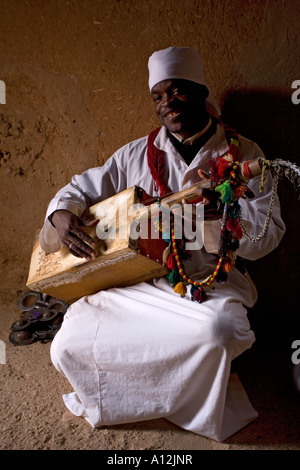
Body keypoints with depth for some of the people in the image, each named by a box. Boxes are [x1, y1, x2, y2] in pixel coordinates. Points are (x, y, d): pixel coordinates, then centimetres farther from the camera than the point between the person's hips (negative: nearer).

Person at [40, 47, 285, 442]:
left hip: (209, 280, -1)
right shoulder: (136, 155, 9)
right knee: (69, 348, -16)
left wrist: (225, 212, -26)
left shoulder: (243, 154, 3)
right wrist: (61, 216, -8)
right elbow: (82, 189, 16)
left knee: (220, 328, -36)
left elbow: (268, 235, -4)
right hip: (137, 279, 2)